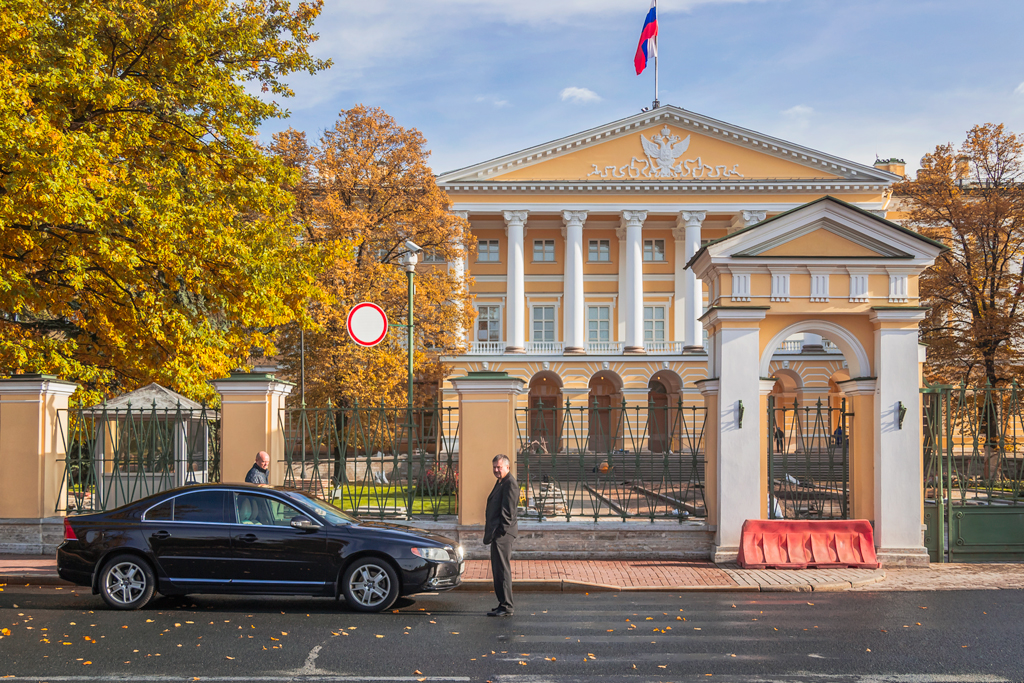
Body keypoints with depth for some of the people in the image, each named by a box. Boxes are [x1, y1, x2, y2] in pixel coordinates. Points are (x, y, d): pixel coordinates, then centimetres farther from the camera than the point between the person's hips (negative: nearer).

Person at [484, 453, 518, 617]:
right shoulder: (500, 482, 19)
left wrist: (499, 531, -20)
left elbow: (508, 511, -19)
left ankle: (506, 607, -6)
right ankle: (503, 604, 21)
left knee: (502, 569, -8)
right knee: (497, 570, 14)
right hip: (497, 532, 11)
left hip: (503, 533, -11)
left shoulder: (510, 484, -13)